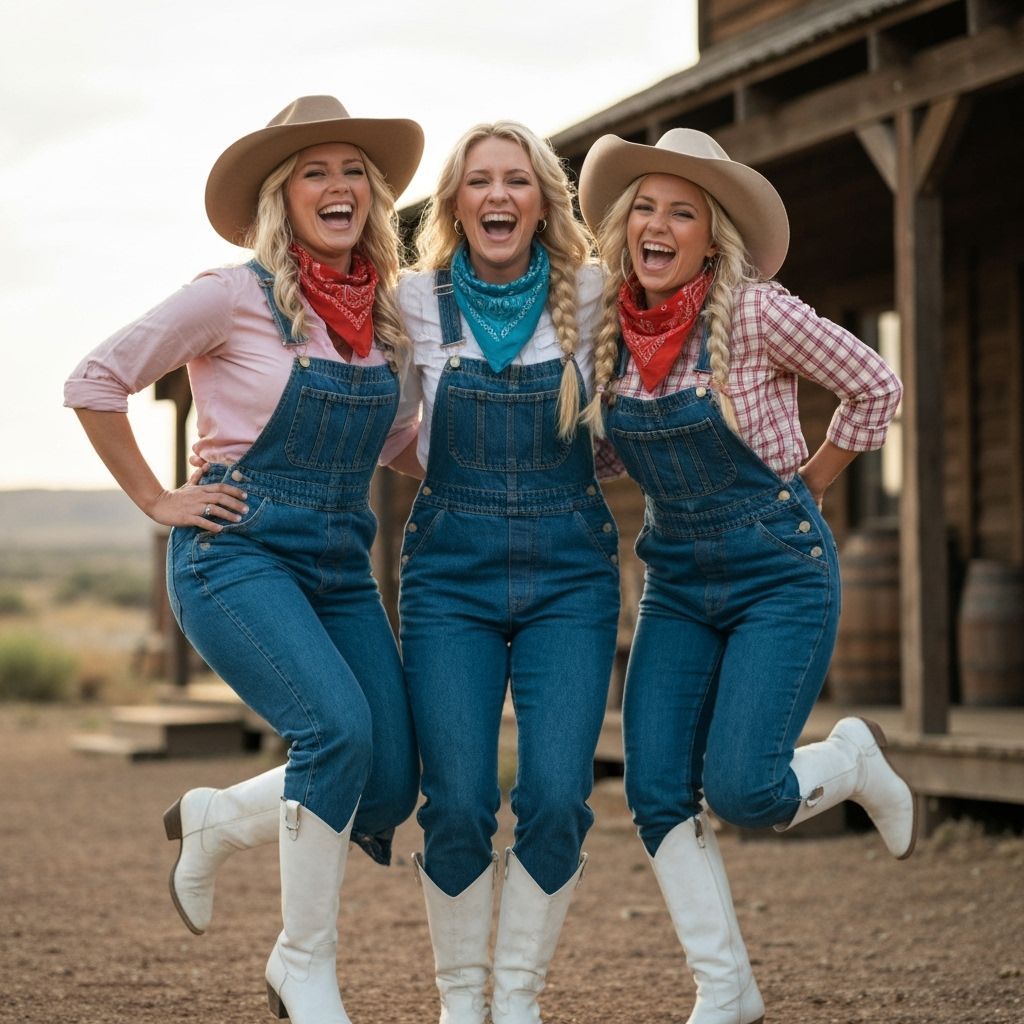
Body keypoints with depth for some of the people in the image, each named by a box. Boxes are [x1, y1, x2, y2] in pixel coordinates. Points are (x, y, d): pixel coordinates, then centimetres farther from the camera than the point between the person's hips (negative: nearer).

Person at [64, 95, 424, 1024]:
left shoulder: (388, 312, 9)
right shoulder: (235, 297, -8)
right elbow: (94, 383, -4)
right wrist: (155, 501, -3)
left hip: (341, 566, 6)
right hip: (237, 555, -6)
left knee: (391, 785, -4)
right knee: (340, 729, -27)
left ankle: (215, 819, 25)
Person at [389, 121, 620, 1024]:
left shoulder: (589, 297, 0)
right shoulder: (417, 302, 0)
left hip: (570, 574, 0)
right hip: (451, 574, 0)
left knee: (556, 798, -10)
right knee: (458, 804, -8)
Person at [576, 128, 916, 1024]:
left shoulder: (756, 312, -16)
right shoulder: (608, 327, -2)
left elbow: (874, 388, -4)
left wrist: (810, 487, 3)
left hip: (781, 574, -5)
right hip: (677, 582, 5)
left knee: (739, 791, -15)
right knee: (657, 794, -6)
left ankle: (854, 759, 18)